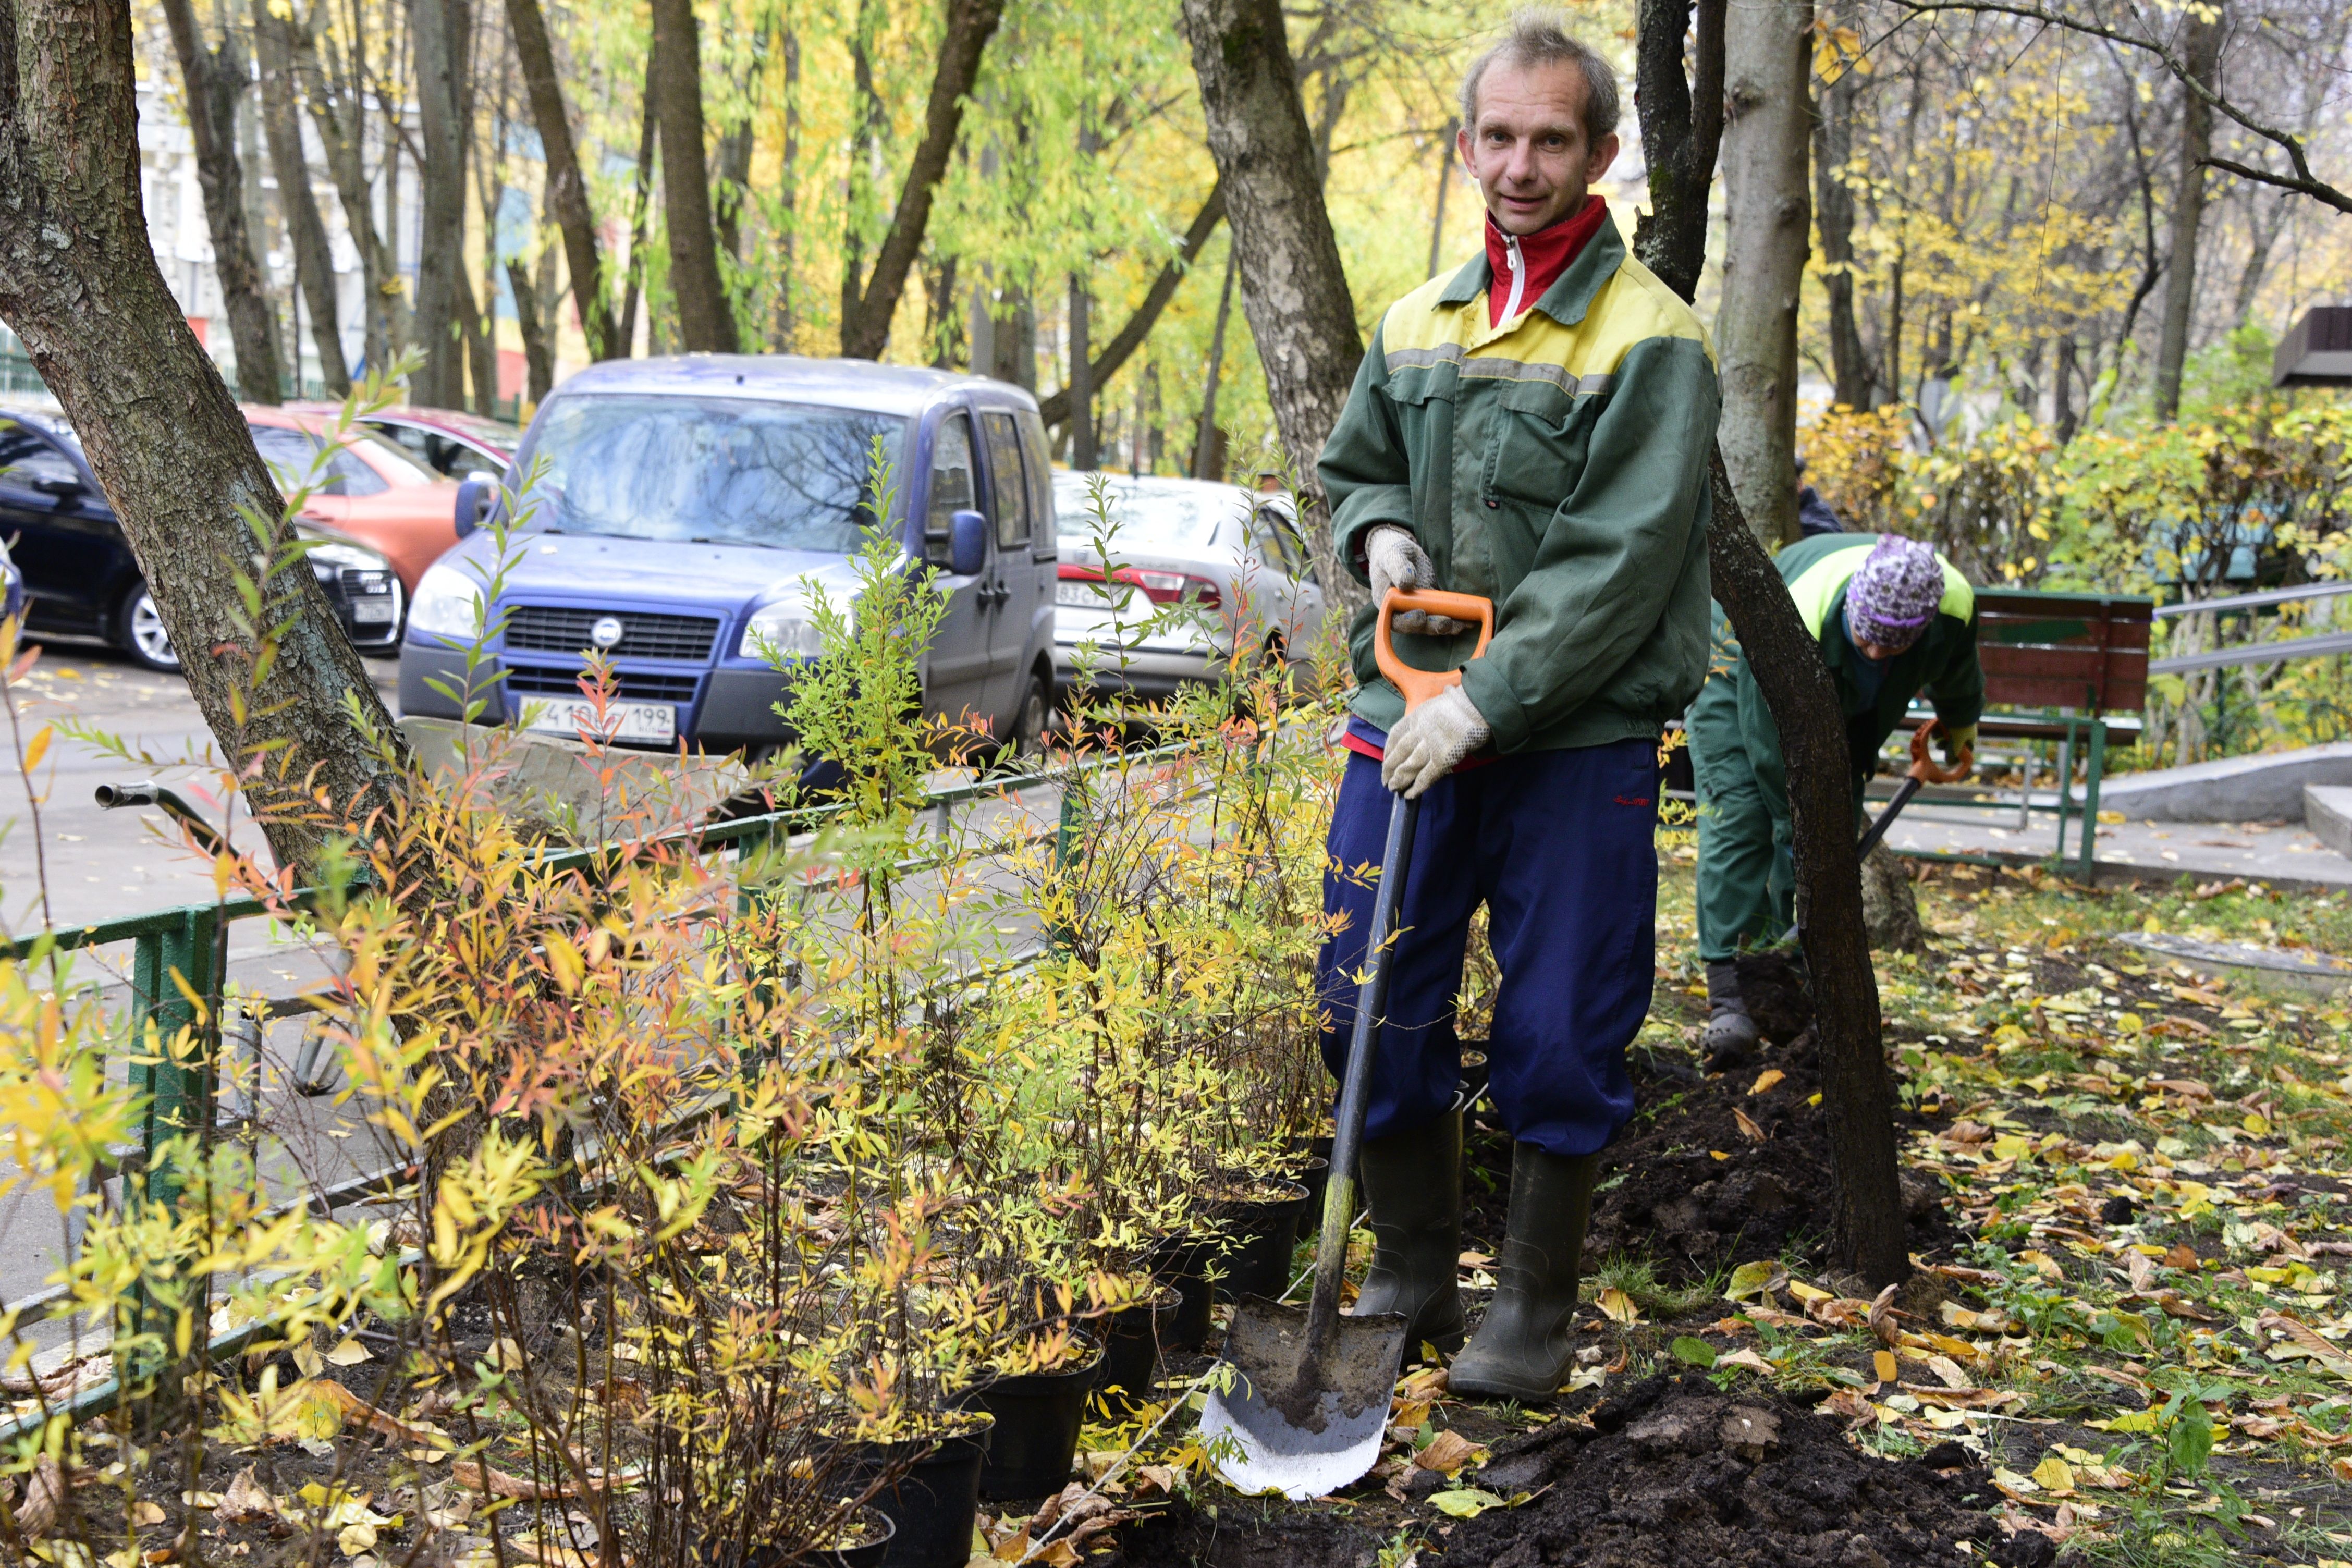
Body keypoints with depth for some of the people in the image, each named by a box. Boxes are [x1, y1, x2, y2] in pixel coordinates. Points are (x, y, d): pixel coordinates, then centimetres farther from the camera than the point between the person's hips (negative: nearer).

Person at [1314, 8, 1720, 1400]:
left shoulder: (1651, 340, -8)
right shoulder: (1416, 326, 11)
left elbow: (1620, 564, -15)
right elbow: (1355, 465, 25)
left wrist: (1487, 702, -21)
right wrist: (1379, 531, 1)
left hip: (1577, 742, -5)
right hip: (1410, 717, 5)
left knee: (1559, 1041, 1)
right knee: (1374, 1011, 9)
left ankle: (1536, 1318, 19)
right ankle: (1413, 1279, 27)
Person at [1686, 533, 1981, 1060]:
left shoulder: (1955, 605, -31)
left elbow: (1956, 674, -3)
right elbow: (1776, 754, -35)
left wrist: (1959, 728, 17)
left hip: (1848, 698, 5)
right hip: (1739, 668, -5)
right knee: (1738, 817, -18)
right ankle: (1728, 993, -23)